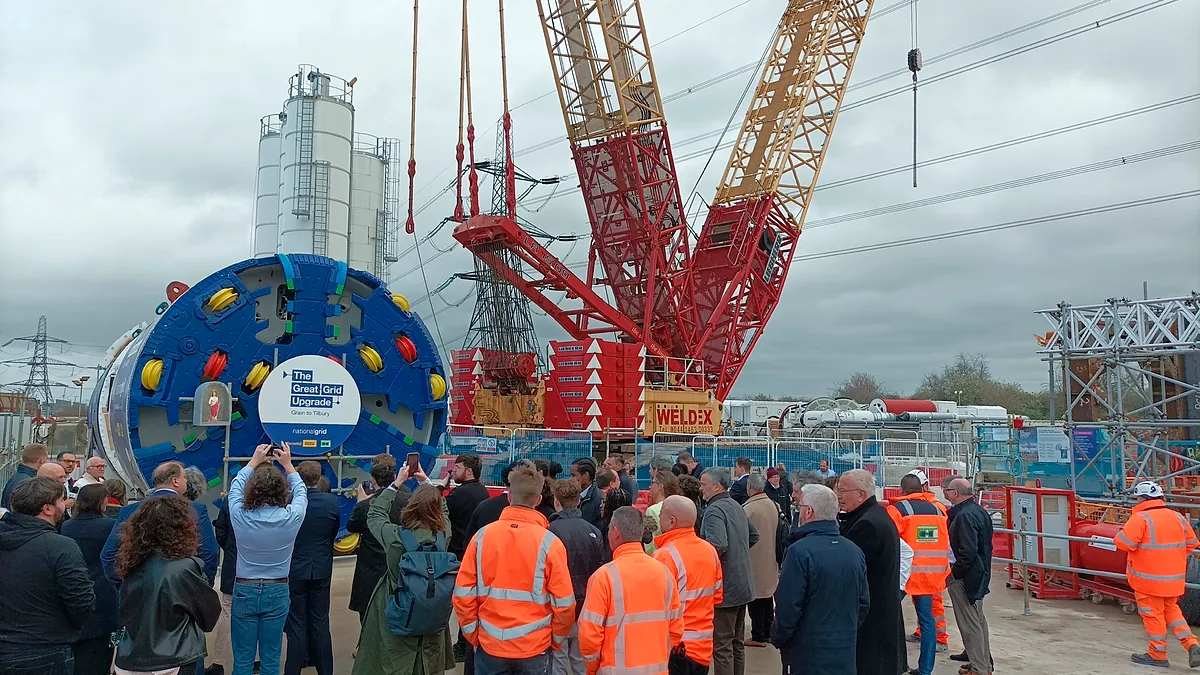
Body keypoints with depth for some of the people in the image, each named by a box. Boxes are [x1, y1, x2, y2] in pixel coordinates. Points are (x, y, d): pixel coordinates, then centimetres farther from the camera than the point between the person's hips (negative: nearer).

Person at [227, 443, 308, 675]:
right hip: (277, 592, 0)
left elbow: (235, 487, 8)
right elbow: (301, 493, 9)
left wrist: (254, 461, 18)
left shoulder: (240, 515, -14)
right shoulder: (290, 517, -15)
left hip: (244, 591, 0)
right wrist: (288, 465, 18)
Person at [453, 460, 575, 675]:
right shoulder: (549, 543, -12)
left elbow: (463, 594, -4)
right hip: (534, 648, -1)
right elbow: (564, 603, -9)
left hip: (489, 645, 2)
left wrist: (473, 636, 10)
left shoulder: (482, 536, -6)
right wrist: (557, 640, 8)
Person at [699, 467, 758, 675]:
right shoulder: (737, 506, 12)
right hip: (743, 585, 9)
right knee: (737, 643, 19)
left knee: (722, 646, -4)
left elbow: (717, 545, -30)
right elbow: (754, 536, 26)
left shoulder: (714, 510, -17)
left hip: (725, 587, -9)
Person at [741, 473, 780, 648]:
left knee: (756, 600, 2)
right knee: (768, 597, 17)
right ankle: (768, 633, 26)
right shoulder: (774, 506, 1)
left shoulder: (748, 508, -21)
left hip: (754, 561, -7)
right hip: (771, 561, 7)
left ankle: (758, 636, 8)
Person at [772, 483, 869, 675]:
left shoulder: (800, 551, -19)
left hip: (806, 658, -6)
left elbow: (787, 609, -19)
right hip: (846, 656, 6)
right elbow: (864, 603, 10)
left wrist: (777, 638, -2)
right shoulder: (855, 551, 3)